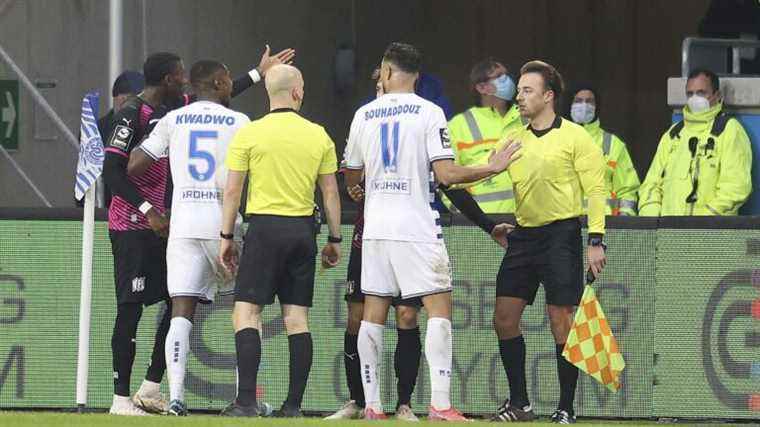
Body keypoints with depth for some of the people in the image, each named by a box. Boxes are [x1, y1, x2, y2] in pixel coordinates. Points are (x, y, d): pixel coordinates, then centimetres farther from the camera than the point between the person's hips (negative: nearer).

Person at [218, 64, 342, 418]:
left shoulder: (249, 134, -3)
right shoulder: (318, 136, 5)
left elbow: (232, 191, -3)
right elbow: (330, 192, 8)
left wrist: (226, 236, 5)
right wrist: (334, 239, 16)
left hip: (265, 226, -3)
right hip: (303, 230, 3)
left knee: (246, 313, -4)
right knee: (297, 318, 6)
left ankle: (247, 399, -16)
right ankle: (294, 404, 4)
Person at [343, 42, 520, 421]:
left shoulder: (364, 115, 7)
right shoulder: (429, 113, -5)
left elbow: (351, 177, 18)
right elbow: (446, 174, -13)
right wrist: (491, 169, 0)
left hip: (375, 228, 4)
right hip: (417, 229, -4)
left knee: (373, 315, 7)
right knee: (439, 308, -3)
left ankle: (372, 405, 4)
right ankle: (440, 404, -14)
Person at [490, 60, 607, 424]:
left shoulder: (574, 137, -4)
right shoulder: (515, 141, 12)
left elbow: (595, 189, -6)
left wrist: (596, 241, -11)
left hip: (561, 234, -6)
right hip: (523, 236, 6)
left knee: (561, 321, -5)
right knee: (504, 318, 1)